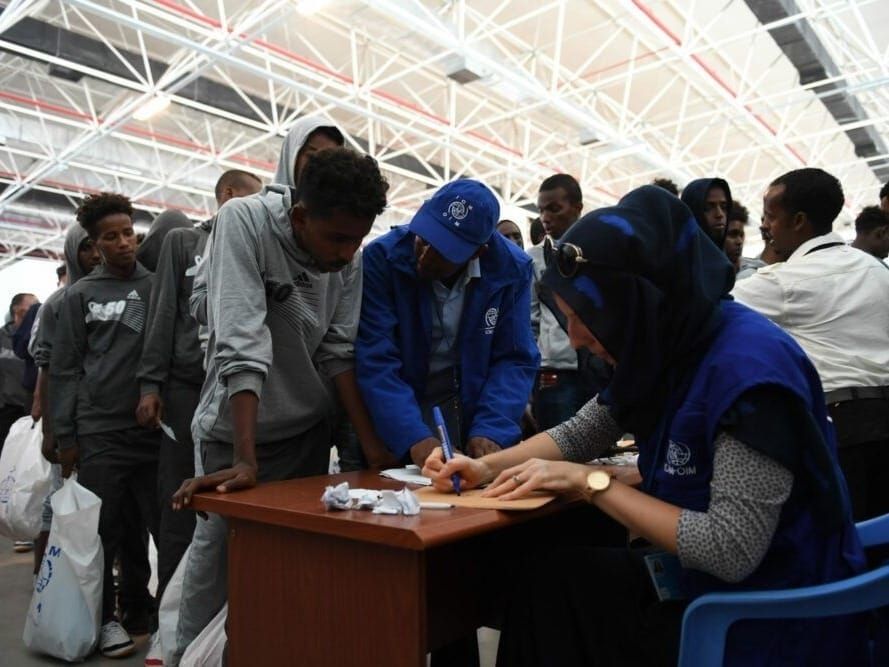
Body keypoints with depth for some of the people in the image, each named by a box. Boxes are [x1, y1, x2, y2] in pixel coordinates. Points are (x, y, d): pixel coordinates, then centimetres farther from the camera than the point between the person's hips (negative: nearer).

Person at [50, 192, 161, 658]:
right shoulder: (81, 295, 4)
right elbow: (65, 369, 3)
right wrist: (64, 436, -1)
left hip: (154, 427, 1)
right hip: (100, 432, -1)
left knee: (167, 526, 5)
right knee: (103, 532, 8)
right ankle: (105, 618, 25)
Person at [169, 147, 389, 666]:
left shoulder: (350, 256, -9)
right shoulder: (244, 222, -22)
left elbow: (338, 351, -6)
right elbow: (241, 344, -29)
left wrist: (374, 445, -10)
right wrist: (245, 461, -33)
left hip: (308, 427, 4)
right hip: (239, 427, -4)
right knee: (223, 552, 1)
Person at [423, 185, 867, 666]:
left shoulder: (750, 366, -28)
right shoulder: (667, 347, -1)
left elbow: (731, 550, -29)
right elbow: (579, 434, 9)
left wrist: (589, 481, -23)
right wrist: (487, 468, -6)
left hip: (771, 628, -7)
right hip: (704, 582, 7)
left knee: (551, 580, -8)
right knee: (548, 574, -2)